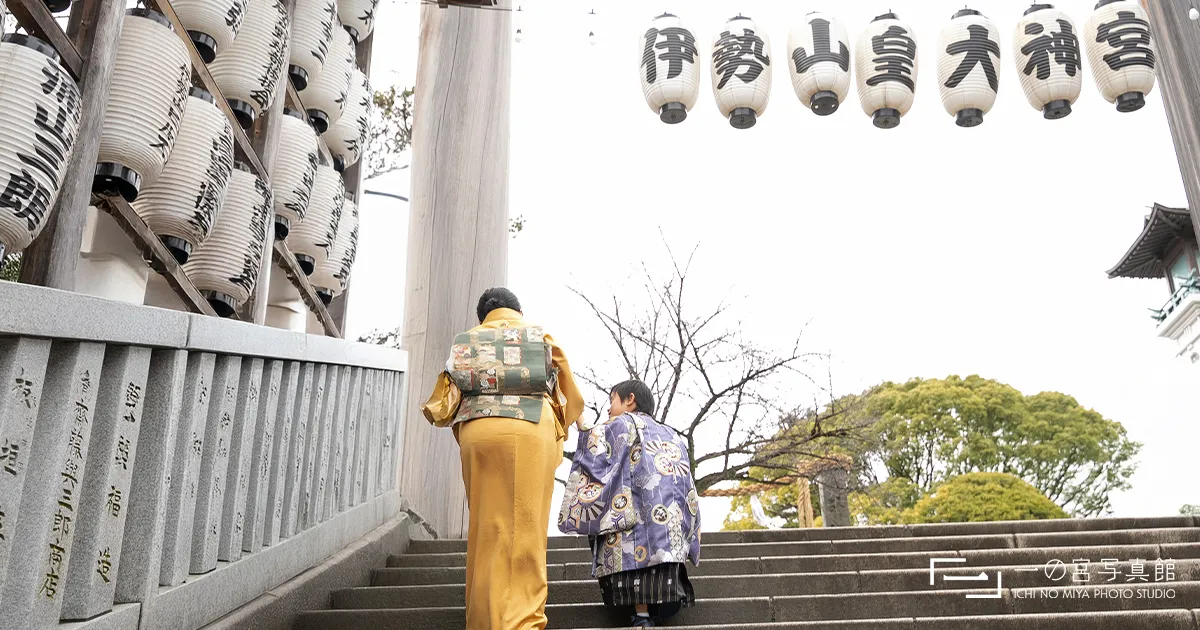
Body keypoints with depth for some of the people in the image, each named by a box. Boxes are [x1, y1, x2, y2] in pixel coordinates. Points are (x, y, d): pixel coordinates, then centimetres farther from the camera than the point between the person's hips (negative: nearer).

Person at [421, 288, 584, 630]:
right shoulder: (541, 336, 19)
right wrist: (558, 431, 38)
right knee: (524, 534, -4)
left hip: (477, 434, 2)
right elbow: (572, 400, 20)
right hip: (533, 433, -2)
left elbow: (439, 408, 15)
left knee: (486, 532, 7)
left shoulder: (465, 341, 22)